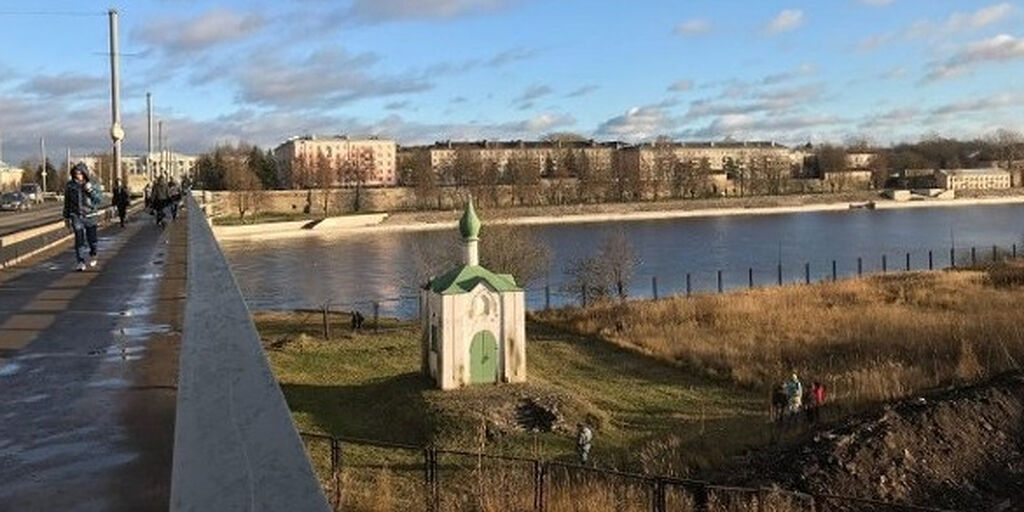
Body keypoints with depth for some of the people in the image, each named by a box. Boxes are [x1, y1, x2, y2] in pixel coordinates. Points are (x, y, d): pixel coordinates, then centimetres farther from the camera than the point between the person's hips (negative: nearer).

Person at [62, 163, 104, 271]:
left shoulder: (93, 184, -1)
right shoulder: (70, 185, 3)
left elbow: (100, 199, -8)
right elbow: (67, 202, 12)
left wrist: (91, 190, -23)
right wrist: (66, 217, 14)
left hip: (90, 215, 0)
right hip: (76, 216, 0)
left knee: (91, 238, 7)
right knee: (79, 238, -11)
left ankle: (93, 255, 36)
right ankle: (80, 262, -9)